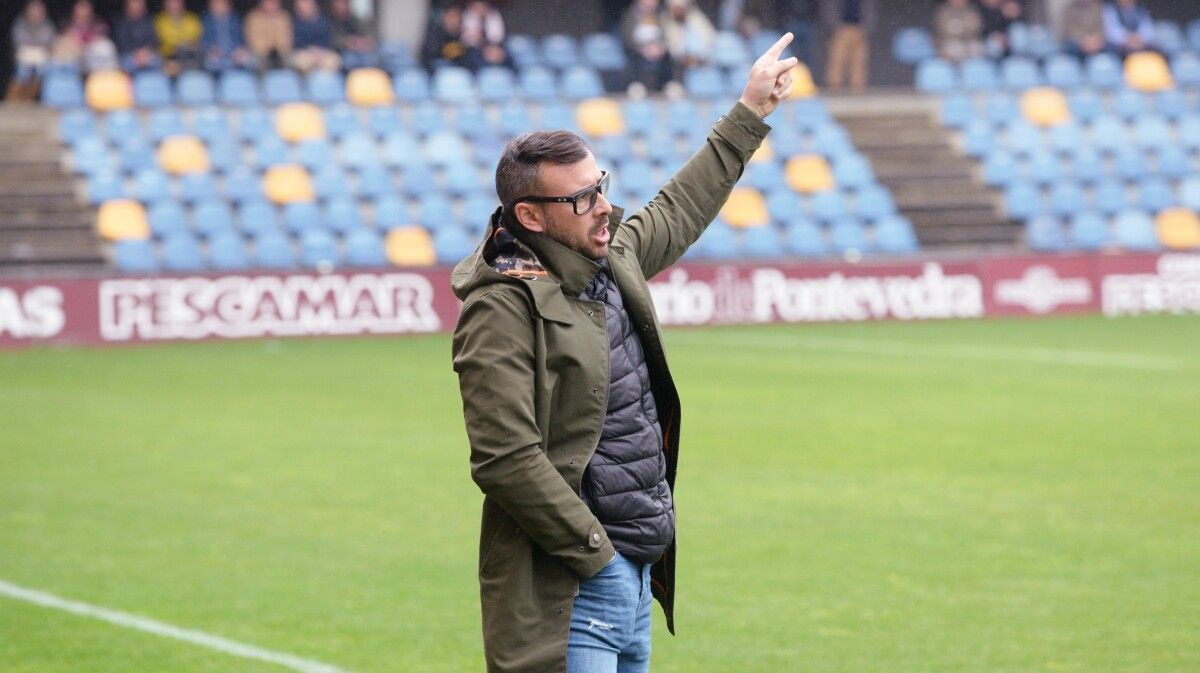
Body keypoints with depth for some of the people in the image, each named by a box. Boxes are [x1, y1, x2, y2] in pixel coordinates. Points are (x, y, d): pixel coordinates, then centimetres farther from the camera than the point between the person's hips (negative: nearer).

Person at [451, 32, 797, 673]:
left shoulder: (613, 258, 10)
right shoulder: (502, 308, -17)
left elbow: (680, 210, 32)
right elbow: (505, 460, -22)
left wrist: (750, 113, 38)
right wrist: (595, 552, -16)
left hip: (636, 573, 9)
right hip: (568, 595, -9)